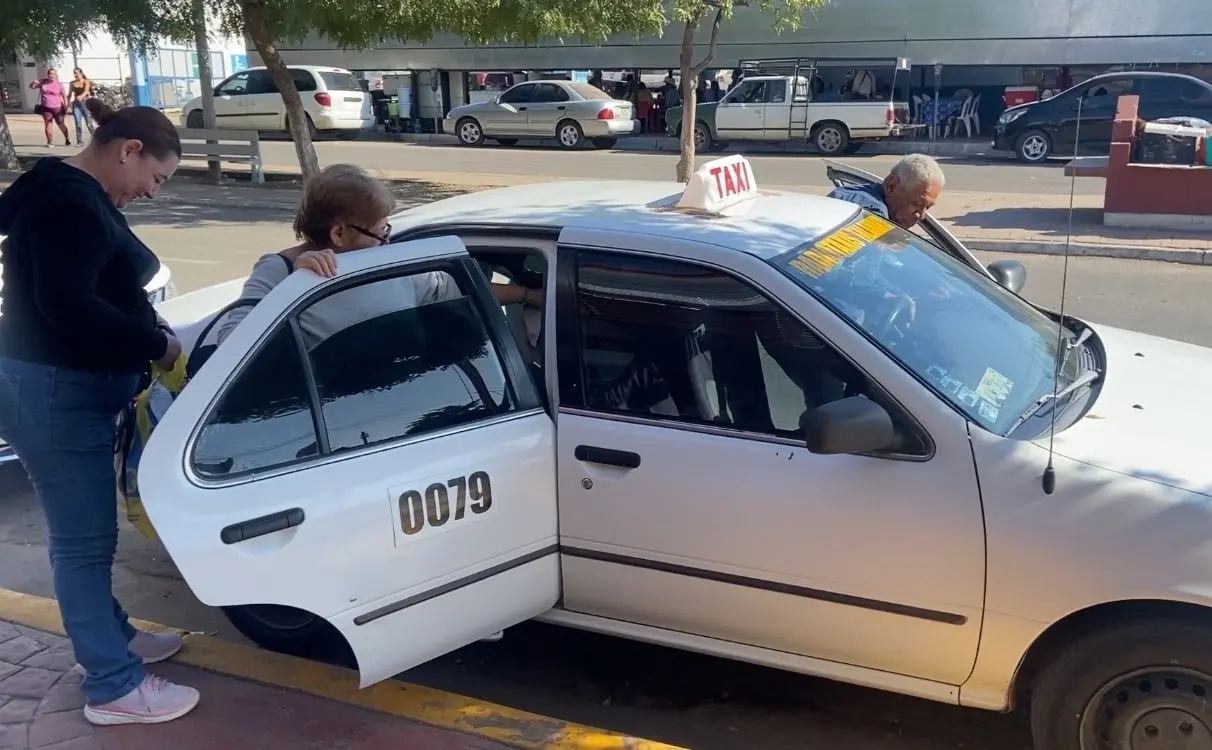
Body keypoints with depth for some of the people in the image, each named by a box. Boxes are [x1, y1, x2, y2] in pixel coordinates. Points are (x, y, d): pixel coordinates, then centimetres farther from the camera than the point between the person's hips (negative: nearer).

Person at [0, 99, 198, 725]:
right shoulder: (69, 204, -20)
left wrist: (148, 335, 2)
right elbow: (66, 305, -29)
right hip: (52, 394, -11)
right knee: (83, 539, -3)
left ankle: (110, 637, 36)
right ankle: (114, 688, 6)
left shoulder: (83, 198, 14)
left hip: (70, 389, 11)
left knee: (85, 533, 21)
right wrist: (154, 344, -19)